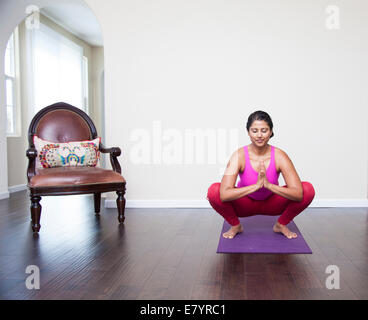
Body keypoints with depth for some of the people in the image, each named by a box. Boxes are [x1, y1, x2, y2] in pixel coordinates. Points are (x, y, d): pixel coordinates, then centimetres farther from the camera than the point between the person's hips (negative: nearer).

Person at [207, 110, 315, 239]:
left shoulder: (279, 156, -22)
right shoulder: (239, 156, -25)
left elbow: (299, 194, -30)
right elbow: (224, 195, -36)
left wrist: (269, 185, -43)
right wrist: (256, 186, -45)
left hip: (271, 204, 1)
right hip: (245, 204, -1)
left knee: (308, 189, -24)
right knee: (214, 190, -30)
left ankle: (281, 225, 0)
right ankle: (235, 225, -2)